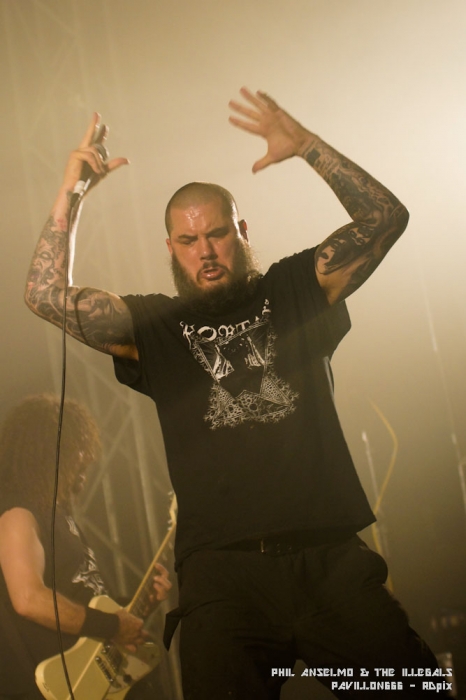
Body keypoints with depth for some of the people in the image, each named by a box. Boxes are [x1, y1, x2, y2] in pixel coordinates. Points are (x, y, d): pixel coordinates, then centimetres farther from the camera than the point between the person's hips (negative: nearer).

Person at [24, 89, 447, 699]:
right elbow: (46, 297, 0)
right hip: (222, 573, -1)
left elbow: (384, 218, 7)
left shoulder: (292, 292, 14)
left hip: (331, 560, 1)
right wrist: (69, 195, -5)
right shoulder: (154, 324, 11)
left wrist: (308, 147, -3)